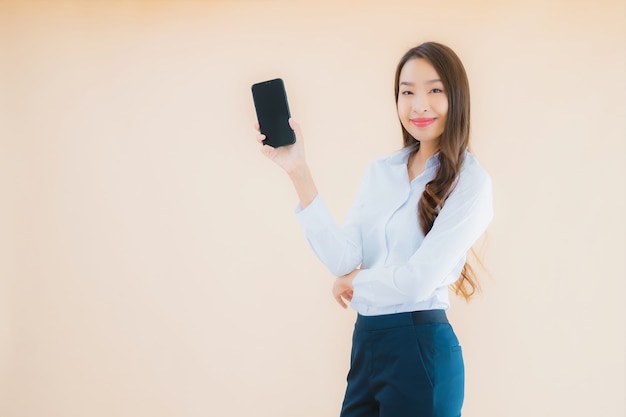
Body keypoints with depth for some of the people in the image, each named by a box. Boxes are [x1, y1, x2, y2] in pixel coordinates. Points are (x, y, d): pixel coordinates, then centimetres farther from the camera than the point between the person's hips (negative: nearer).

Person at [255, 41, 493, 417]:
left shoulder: (469, 181, -8)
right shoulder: (380, 172, 8)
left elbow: (420, 280, -16)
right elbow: (343, 259, -5)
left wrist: (353, 282, 0)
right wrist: (299, 172, -8)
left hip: (420, 350, -5)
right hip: (365, 344, 5)